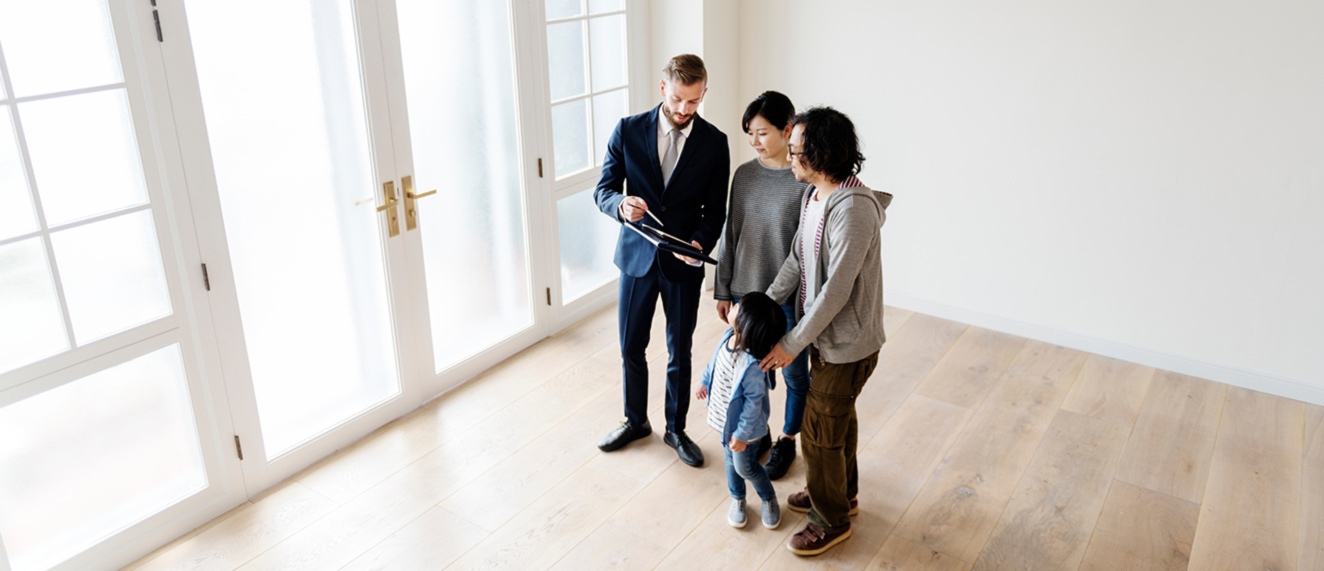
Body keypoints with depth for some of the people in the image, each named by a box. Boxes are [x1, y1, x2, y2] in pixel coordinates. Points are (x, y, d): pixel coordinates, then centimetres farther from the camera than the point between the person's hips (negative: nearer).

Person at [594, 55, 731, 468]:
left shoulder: (714, 143, -5)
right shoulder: (628, 131, -5)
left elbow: (716, 210, -1)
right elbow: (603, 190, -2)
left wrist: (700, 243, -21)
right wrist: (622, 206, -26)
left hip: (683, 263, -1)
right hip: (637, 255, 1)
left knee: (680, 353, 12)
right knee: (630, 347, 13)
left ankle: (676, 429, 33)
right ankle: (636, 421, 37)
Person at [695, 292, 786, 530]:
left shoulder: (753, 364, -39)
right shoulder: (730, 335, -16)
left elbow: (754, 402, -28)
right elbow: (715, 361, 6)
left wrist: (742, 434, -19)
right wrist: (705, 382, 20)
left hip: (742, 423, -7)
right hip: (725, 418, 7)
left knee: (745, 466, 13)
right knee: (730, 460, 24)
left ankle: (769, 499, 41)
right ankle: (737, 499, 48)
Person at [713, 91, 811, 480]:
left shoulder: (806, 180, -15)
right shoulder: (745, 175, 1)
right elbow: (730, 235, 7)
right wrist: (723, 290, 8)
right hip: (746, 291, 4)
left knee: (794, 373, 13)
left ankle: (786, 441, 36)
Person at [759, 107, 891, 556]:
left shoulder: (855, 209, -30)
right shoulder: (814, 194, 0)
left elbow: (836, 290, -29)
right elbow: (796, 261, 6)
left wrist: (793, 343, -21)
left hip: (846, 342, -9)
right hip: (825, 333, 9)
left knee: (820, 432, 5)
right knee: (838, 416, 25)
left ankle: (831, 521, 26)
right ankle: (841, 493, 47)